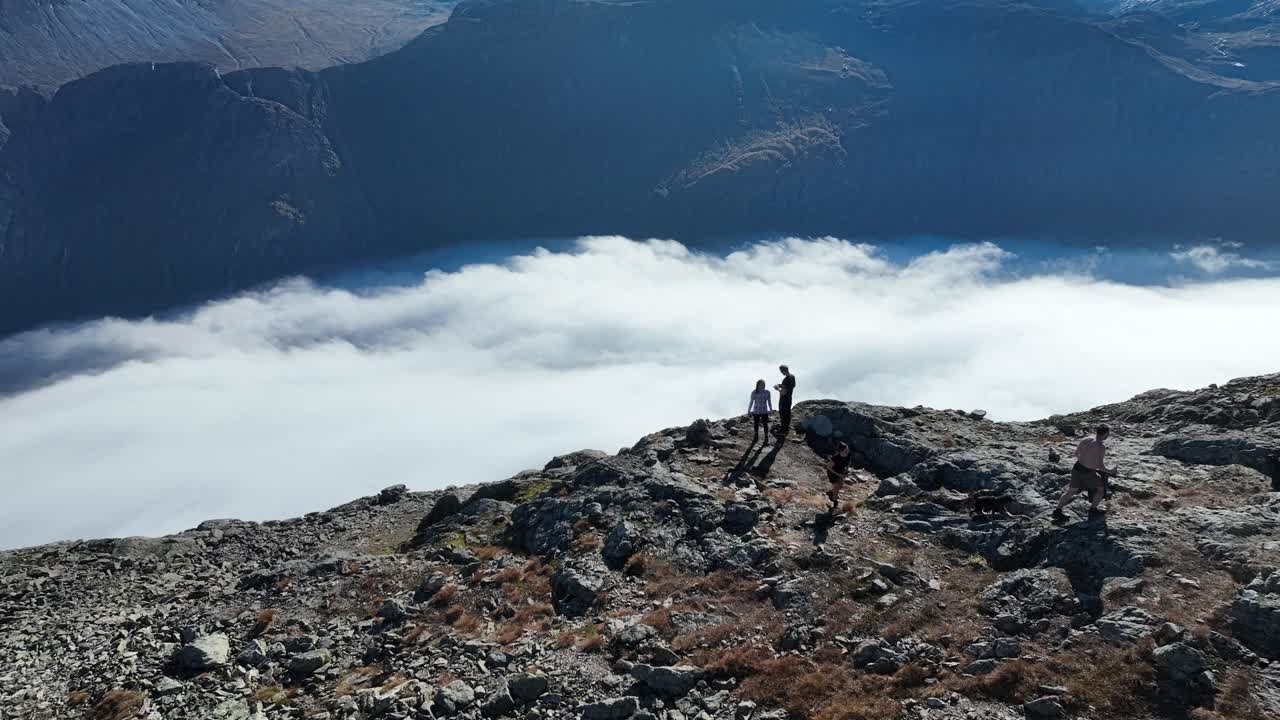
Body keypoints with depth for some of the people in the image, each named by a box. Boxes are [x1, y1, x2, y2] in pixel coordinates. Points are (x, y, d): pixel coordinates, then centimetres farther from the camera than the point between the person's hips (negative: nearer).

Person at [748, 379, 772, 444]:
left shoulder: (767, 392, -8)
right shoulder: (754, 393, -8)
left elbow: (769, 402, 1)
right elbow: (751, 402, 2)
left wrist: (771, 410, 3)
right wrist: (749, 410, 5)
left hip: (764, 412, -1)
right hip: (756, 411, 1)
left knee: (765, 425, -1)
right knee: (756, 424, 15)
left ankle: (766, 439, 12)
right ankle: (756, 436, 37)